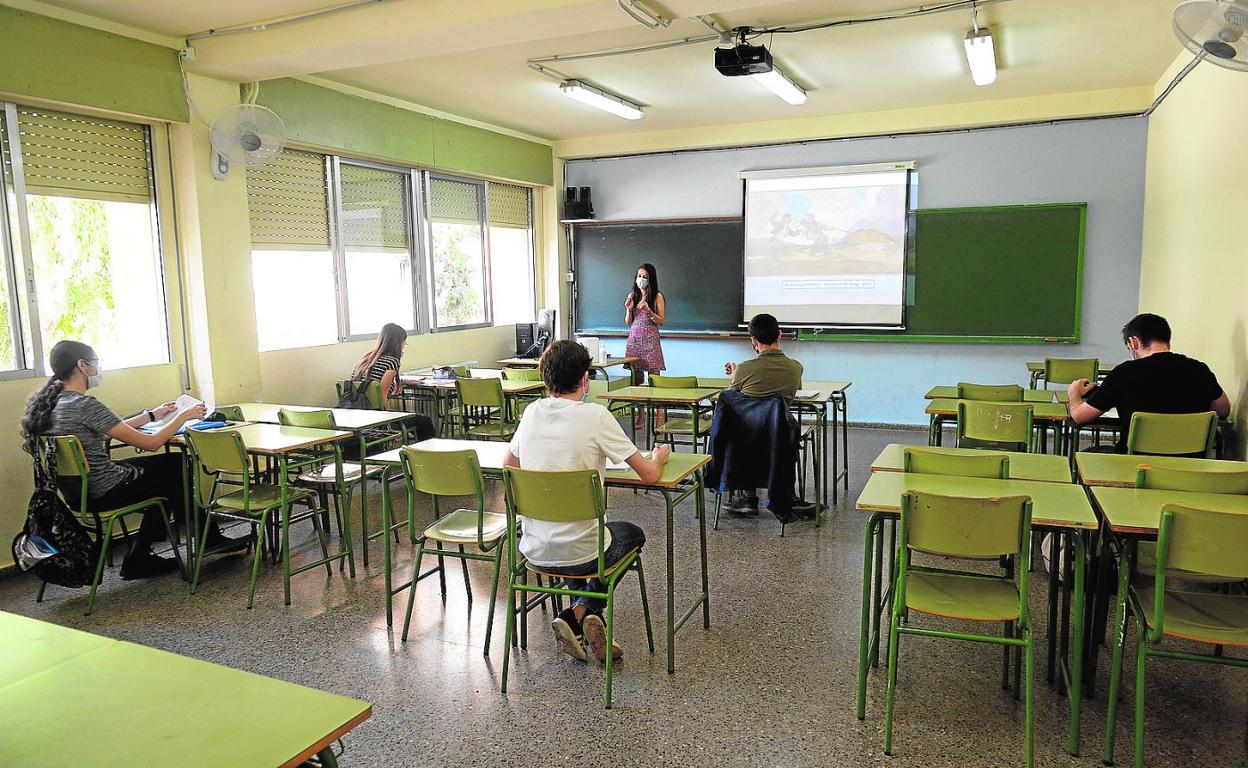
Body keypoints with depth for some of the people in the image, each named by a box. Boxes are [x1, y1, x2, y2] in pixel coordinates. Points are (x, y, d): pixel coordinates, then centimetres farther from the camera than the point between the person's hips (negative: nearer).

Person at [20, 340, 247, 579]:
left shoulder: (50, 403, 5)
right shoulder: (85, 405, -23)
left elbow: (111, 430, 17)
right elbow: (151, 443, -21)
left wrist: (152, 415, 20)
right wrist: (184, 416, -8)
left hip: (76, 492, 9)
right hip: (105, 492, -9)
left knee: (167, 464, 22)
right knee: (178, 466, 10)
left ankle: (139, 558, 22)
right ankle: (209, 538, 28)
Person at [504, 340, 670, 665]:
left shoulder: (532, 412, 0)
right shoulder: (595, 415, -15)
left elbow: (508, 464, 16)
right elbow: (649, 475, -11)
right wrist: (660, 456, 10)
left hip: (534, 550, 5)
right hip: (578, 553, -5)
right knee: (632, 533, 28)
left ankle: (578, 621, 22)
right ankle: (581, 613, 11)